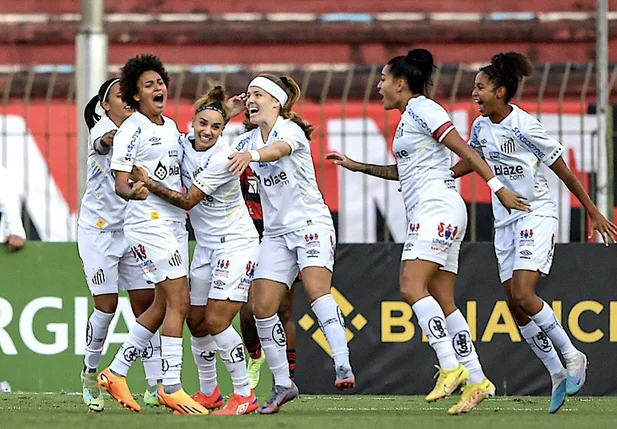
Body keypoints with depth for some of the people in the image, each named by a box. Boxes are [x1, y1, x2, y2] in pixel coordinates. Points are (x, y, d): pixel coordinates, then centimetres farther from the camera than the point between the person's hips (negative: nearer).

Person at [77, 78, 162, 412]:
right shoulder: (102, 129, -12)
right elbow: (101, 143, -35)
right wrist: (105, 141, -60)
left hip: (133, 230, 5)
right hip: (98, 229, -5)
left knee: (146, 303, -1)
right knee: (106, 306, -7)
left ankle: (155, 385, 0)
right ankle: (90, 374, 13)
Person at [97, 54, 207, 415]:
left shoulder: (171, 127, 14)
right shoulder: (131, 131, -9)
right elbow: (120, 183, -13)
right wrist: (132, 191, -36)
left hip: (175, 221, 9)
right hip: (148, 222, -9)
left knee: (162, 307, 11)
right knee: (179, 302, -13)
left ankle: (116, 373, 21)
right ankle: (171, 388, -10)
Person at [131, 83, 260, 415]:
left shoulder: (222, 158, -21)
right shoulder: (183, 145, -1)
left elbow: (188, 200, -21)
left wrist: (148, 182, -25)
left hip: (236, 244, -7)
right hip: (205, 247, 7)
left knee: (216, 322, -15)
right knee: (196, 322, 7)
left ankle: (244, 395, -6)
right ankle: (208, 393, 24)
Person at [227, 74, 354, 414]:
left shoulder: (291, 129, -10)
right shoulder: (245, 141, 12)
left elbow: (279, 149, -34)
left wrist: (251, 156, -53)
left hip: (311, 223, -6)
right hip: (276, 232, 6)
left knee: (317, 290, -26)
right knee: (262, 306, -4)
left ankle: (343, 366, -32)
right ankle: (282, 384, 4)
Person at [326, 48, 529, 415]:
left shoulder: (423, 109, -6)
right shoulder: (408, 117, 22)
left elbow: (465, 151, -12)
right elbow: (403, 170, 36)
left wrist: (499, 189, -18)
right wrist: (357, 166, 35)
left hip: (437, 207, -10)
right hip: (426, 214, 10)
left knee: (412, 287, -20)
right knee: (442, 301, 4)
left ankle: (451, 367, -24)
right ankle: (476, 381, 1)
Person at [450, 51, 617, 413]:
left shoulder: (525, 127, -15)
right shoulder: (481, 127, 5)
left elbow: (565, 173, -9)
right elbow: (470, 161, 26)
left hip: (536, 215, -7)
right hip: (505, 221, 7)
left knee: (523, 295, -22)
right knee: (515, 306, 1)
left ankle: (572, 356, -6)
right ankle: (558, 374, 10)